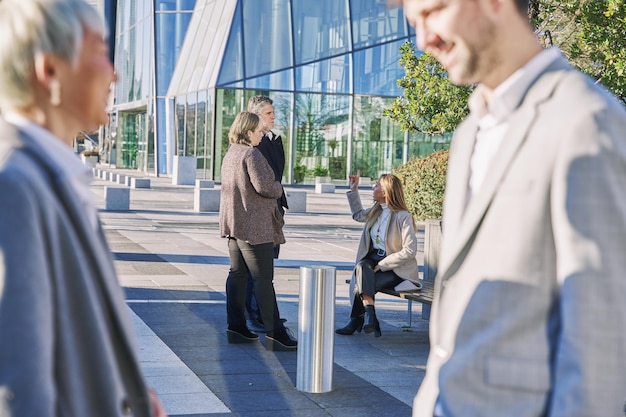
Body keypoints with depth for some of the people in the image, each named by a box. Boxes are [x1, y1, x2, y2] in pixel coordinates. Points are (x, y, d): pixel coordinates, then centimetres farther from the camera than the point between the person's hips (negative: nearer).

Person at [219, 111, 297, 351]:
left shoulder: (230, 154, 15)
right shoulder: (251, 154, -15)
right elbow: (263, 186, -24)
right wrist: (278, 188, -3)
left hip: (234, 224, 10)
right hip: (254, 225, -10)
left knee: (237, 274, 11)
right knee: (263, 278, -8)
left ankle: (236, 327, 14)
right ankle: (274, 333, -8)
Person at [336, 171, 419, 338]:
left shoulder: (403, 217, -14)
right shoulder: (376, 211, 10)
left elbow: (410, 251, -19)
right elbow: (358, 215, 35)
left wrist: (382, 264, -20)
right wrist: (354, 190, 27)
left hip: (396, 268, -6)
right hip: (373, 258, 6)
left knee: (362, 284, -28)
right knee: (362, 267, -30)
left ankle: (356, 321, -12)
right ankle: (369, 316, -35)